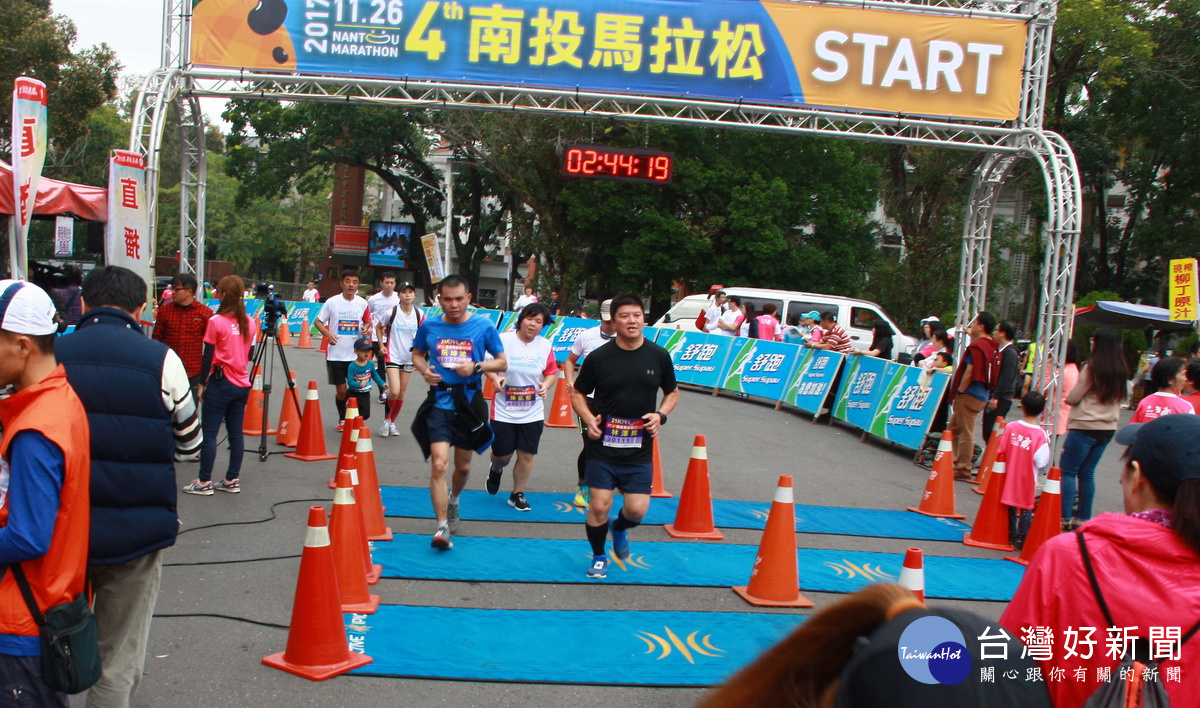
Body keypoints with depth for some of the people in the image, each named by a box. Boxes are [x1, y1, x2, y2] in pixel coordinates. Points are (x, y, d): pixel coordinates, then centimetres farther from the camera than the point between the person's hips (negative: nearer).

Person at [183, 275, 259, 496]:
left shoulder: (216, 321, -12)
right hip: (242, 384, 6)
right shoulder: (250, 323, 5)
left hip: (220, 383, -6)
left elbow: (208, 356, -9)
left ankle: (204, 482, 1)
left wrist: (202, 383, -1)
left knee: (209, 433, -1)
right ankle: (233, 479, 14)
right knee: (236, 433, 9)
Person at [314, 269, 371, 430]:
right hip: (335, 354, -1)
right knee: (341, 391, 3)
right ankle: (342, 419, 26)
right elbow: (318, 322, 4)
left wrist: (366, 327, -6)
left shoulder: (362, 303, 3)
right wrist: (327, 333, -15)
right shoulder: (332, 302, -3)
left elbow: (368, 321, 17)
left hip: (356, 355, 1)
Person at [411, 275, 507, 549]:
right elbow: (417, 354, 16)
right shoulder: (429, 326, 0)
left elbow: (502, 362, 2)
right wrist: (424, 369, -6)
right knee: (439, 464, -15)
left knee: (463, 466, 16)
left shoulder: (484, 327, -4)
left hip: (469, 402, 1)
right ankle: (442, 526, -9)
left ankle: (453, 501, 48)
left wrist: (476, 366, -16)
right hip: (439, 402, -1)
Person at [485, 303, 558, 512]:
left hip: (533, 414, 2)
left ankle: (517, 495, 23)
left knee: (527, 455, 3)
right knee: (502, 454, 4)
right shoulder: (503, 340, -9)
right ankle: (496, 469, 42)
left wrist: (546, 386, -10)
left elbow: (551, 372, 10)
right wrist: (495, 378, -19)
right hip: (503, 412, -2)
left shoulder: (545, 346, 0)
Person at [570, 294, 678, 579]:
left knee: (637, 510, -2)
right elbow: (578, 393, 6)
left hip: (640, 450, 1)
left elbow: (672, 392, 14)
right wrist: (589, 419, -12)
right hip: (602, 447, -1)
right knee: (599, 506, -1)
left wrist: (661, 414, -5)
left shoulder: (659, 356, 0)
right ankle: (598, 556, 26)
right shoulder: (598, 357, -5)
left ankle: (620, 528, 35)